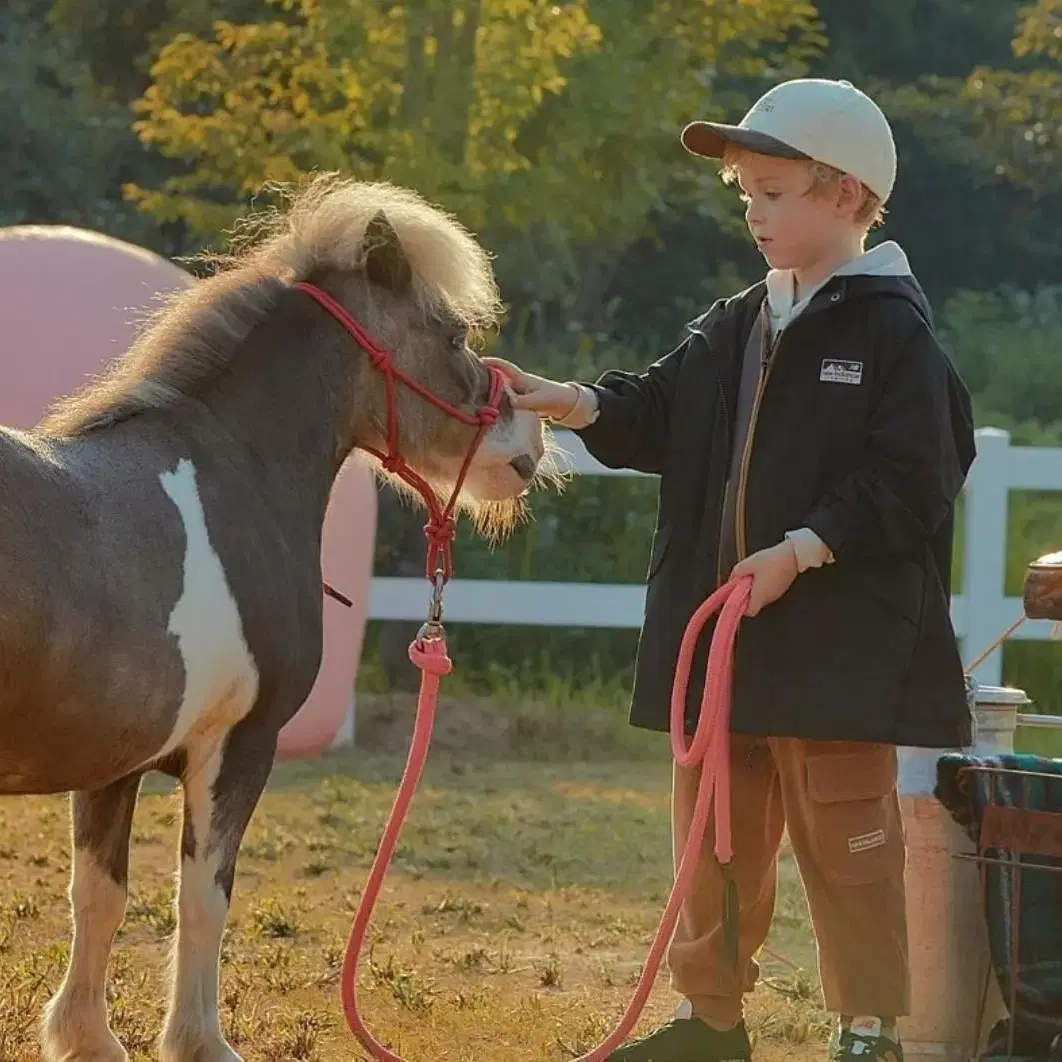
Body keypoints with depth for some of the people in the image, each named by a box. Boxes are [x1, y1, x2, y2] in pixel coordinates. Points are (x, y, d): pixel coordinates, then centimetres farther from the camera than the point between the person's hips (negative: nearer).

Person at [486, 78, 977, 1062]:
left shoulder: (891, 329, -9)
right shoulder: (732, 329, 14)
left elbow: (909, 483, -15)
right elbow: (656, 417, 9)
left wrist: (800, 552, -21)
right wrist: (573, 404, -10)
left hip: (839, 638, -8)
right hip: (721, 633, 8)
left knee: (841, 833, -3)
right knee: (714, 824, 15)